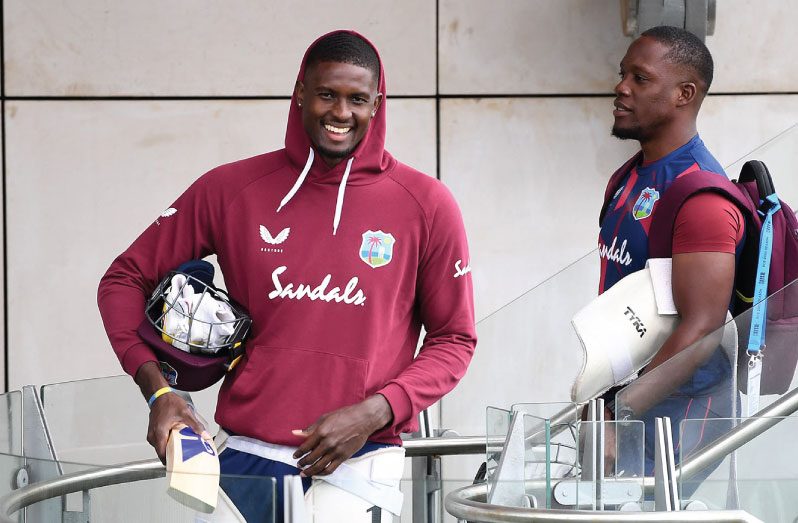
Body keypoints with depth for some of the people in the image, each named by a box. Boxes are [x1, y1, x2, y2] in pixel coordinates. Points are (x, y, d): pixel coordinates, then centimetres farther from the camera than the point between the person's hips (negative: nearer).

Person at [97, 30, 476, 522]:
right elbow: (126, 279, 12)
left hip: (359, 460, -1)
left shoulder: (425, 204, 1)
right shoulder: (230, 190, 4)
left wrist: (372, 414, -10)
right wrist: (158, 389, -3)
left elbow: (454, 340, 5)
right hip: (248, 458, 1)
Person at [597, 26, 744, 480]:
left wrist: (619, 417, -25)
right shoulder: (626, 180, 15)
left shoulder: (702, 195, -15)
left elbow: (702, 328, -22)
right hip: (626, 394, 8)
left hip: (678, 408, -8)